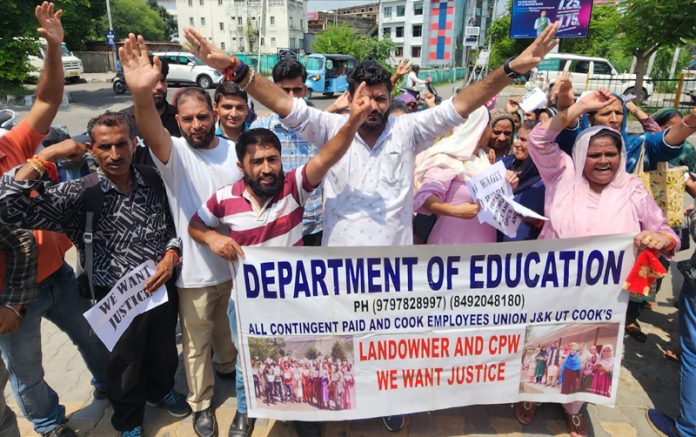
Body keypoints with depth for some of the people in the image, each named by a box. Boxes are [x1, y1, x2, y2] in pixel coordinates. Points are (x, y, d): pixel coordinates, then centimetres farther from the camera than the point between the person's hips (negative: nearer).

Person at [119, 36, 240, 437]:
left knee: (228, 327, 28)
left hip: (236, 264, 4)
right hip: (195, 271, -3)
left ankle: (227, 367, 56)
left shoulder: (234, 150, 0)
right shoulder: (174, 153, -13)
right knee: (196, 343, 13)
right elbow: (152, 134, -39)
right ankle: (202, 404, 34)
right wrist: (142, 95, -57)